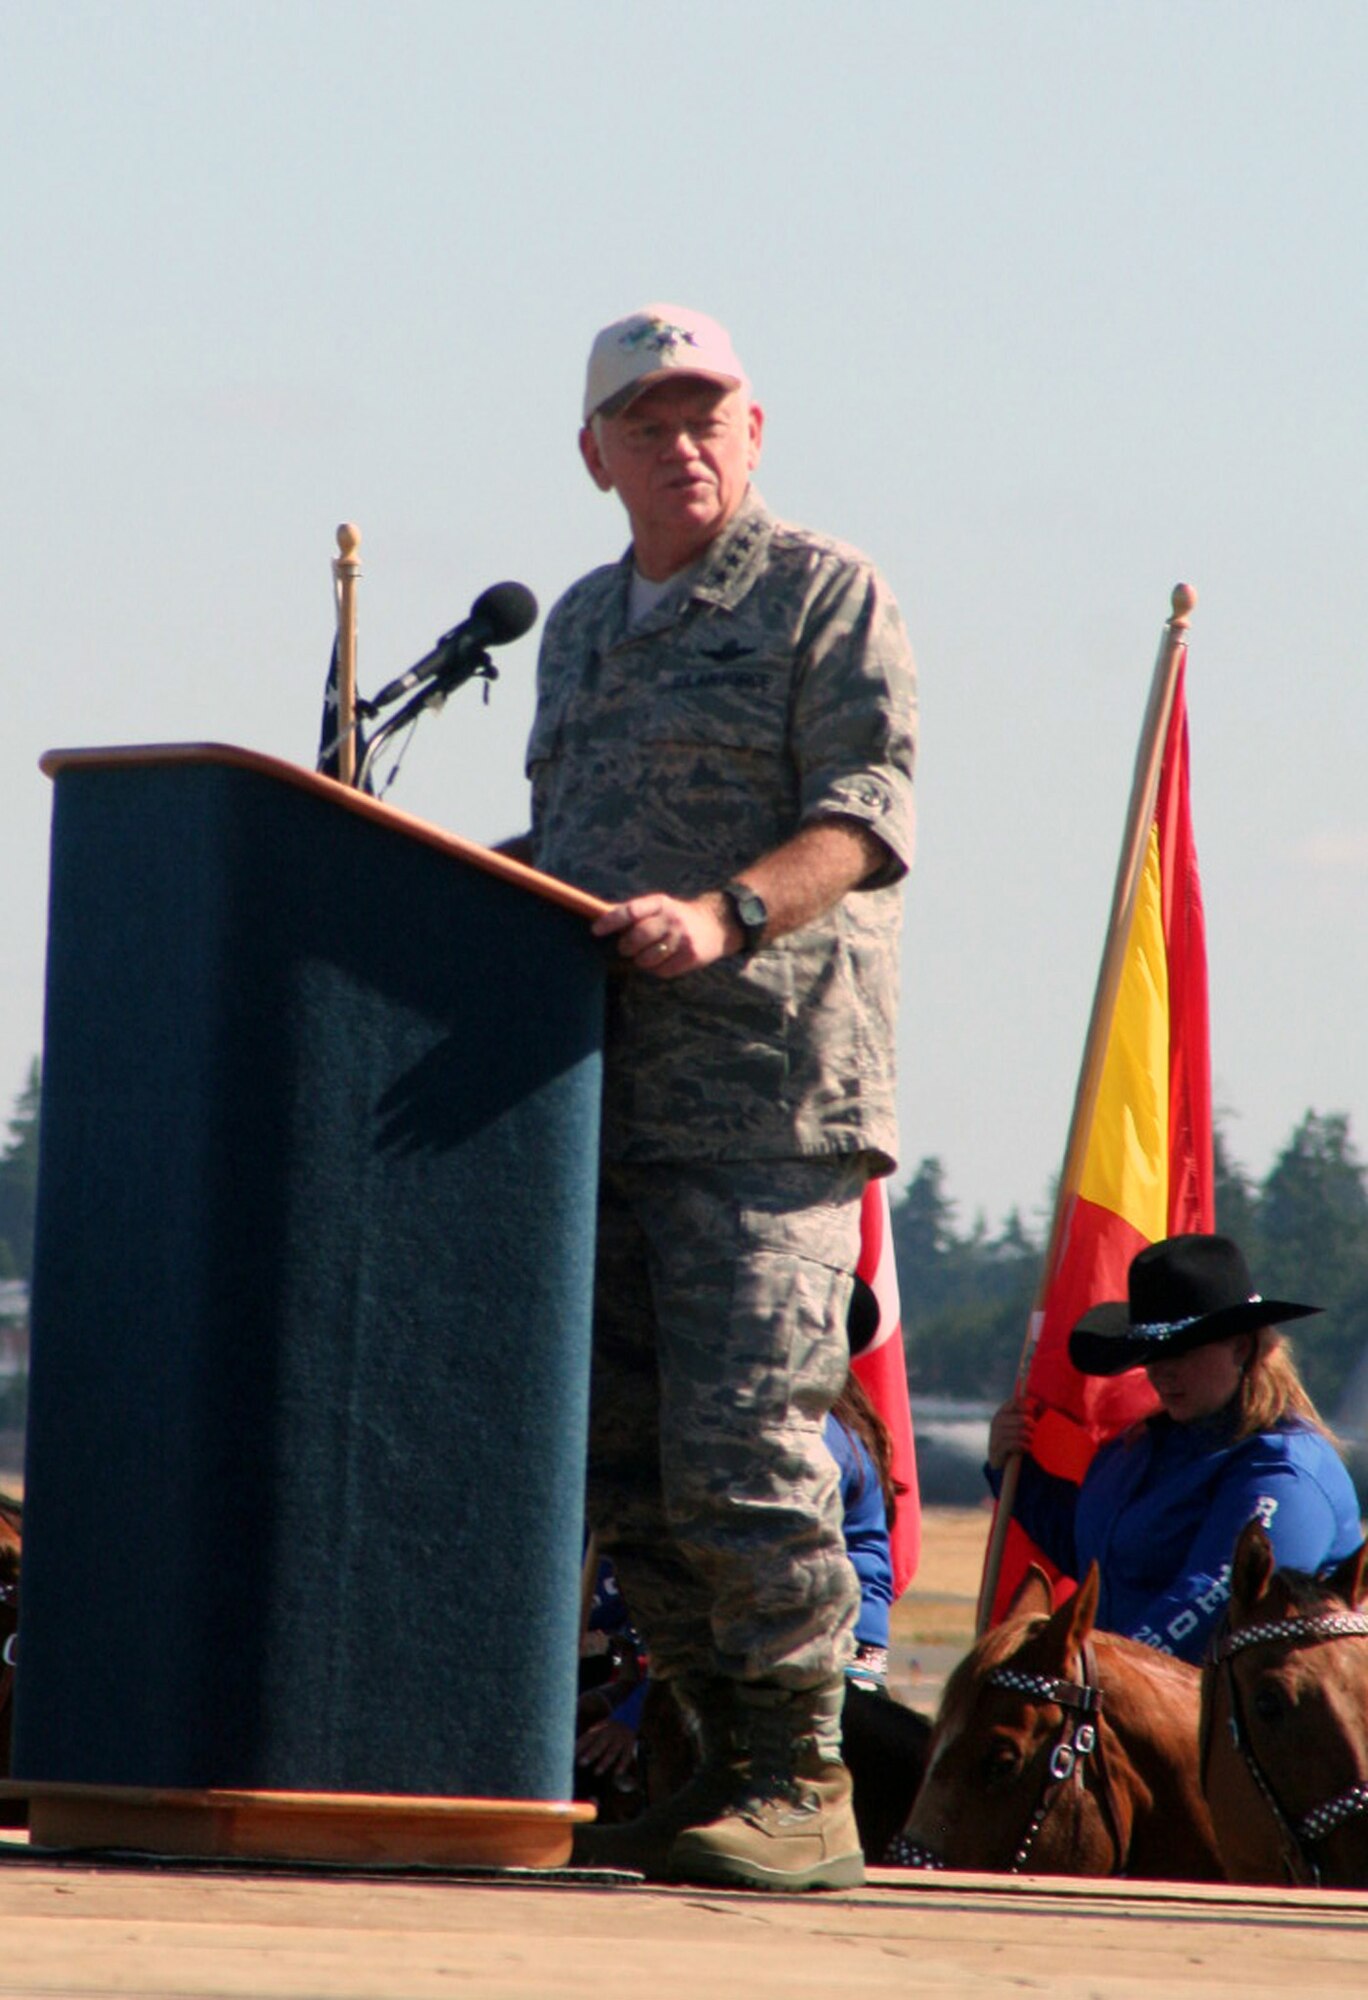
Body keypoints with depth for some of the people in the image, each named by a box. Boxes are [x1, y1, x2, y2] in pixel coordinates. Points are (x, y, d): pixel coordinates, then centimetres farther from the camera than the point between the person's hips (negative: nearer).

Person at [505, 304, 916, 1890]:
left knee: (741, 1445, -14)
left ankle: (803, 1787, -8)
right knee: (617, 1451, 4)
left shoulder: (826, 600, 0)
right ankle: (729, 1764, 11)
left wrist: (722, 915, -26)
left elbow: (865, 820, -11)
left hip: (766, 1099, -7)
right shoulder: (583, 626, 22)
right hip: (600, 1091, 7)